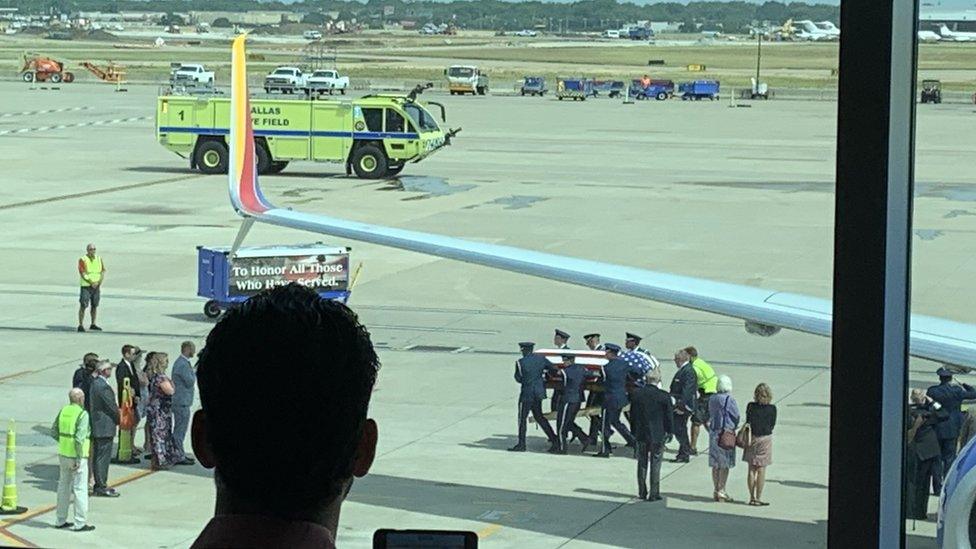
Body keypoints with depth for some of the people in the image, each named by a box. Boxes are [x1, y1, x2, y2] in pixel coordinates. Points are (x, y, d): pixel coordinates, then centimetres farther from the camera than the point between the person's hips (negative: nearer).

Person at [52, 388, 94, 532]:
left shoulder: (63, 411, 4)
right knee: (80, 489, 0)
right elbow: (80, 438, -23)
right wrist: (79, 459, -19)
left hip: (63, 454, 7)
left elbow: (54, 431, 9)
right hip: (76, 456, -7)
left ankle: (60, 520, 25)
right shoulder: (82, 414, -17)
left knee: (64, 486, 17)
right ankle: (80, 523, 2)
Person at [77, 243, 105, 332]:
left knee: (95, 306, 9)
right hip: (86, 286, -5)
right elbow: (82, 274, -13)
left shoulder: (99, 259, 9)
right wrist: (91, 283, -19)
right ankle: (80, 325, -5)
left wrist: (99, 283, -10)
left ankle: (93, 324, 18)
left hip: (97, 287, 5)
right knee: (83, 306, -7)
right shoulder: (82, 260, -7)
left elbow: (103, 272, 6)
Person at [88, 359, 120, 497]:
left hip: (96, 425, 10)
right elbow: (112, 407, -17)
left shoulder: (94, 383, 8)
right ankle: (101, 487, -2)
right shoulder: (103, 386, -22)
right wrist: (119, 420, 0)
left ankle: (99, 485, 23)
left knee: (97, 456, 15)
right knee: (103, 456, -5)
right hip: (105, 426, -10)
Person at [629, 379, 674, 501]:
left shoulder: (635, 394, -4)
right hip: (658, 435, -3)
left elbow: (632, 415, 3)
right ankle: (654, 494, 6)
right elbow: (669, 416, -6)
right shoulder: (664, 396, -14)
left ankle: (642, 492, 19)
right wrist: (669, 432, 7)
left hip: (641, 435, 3)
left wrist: (634, 432, 13)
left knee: (642, 464, 15)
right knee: (655, 465, 4)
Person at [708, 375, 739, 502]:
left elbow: (710, 415, 9)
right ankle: (721, 491, -1)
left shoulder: (712, 399, 5)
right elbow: (736, 416, -8)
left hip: (713, 431, 6)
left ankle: (716, 491, 17)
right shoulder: (729, 400, -14)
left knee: (715, 464, 12)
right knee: (725, 465, 0)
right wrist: (733, 427, 10)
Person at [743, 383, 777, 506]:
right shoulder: (772, 408, -12)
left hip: (752, 438, 1)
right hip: (766, 438, -1)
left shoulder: (750, 406, -11)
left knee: (751, 469, 10)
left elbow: (748, 422, -5)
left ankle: (752, 497, 12)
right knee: (761, 470, 5)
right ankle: (758, 498, 6)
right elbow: (772, 425, -2)